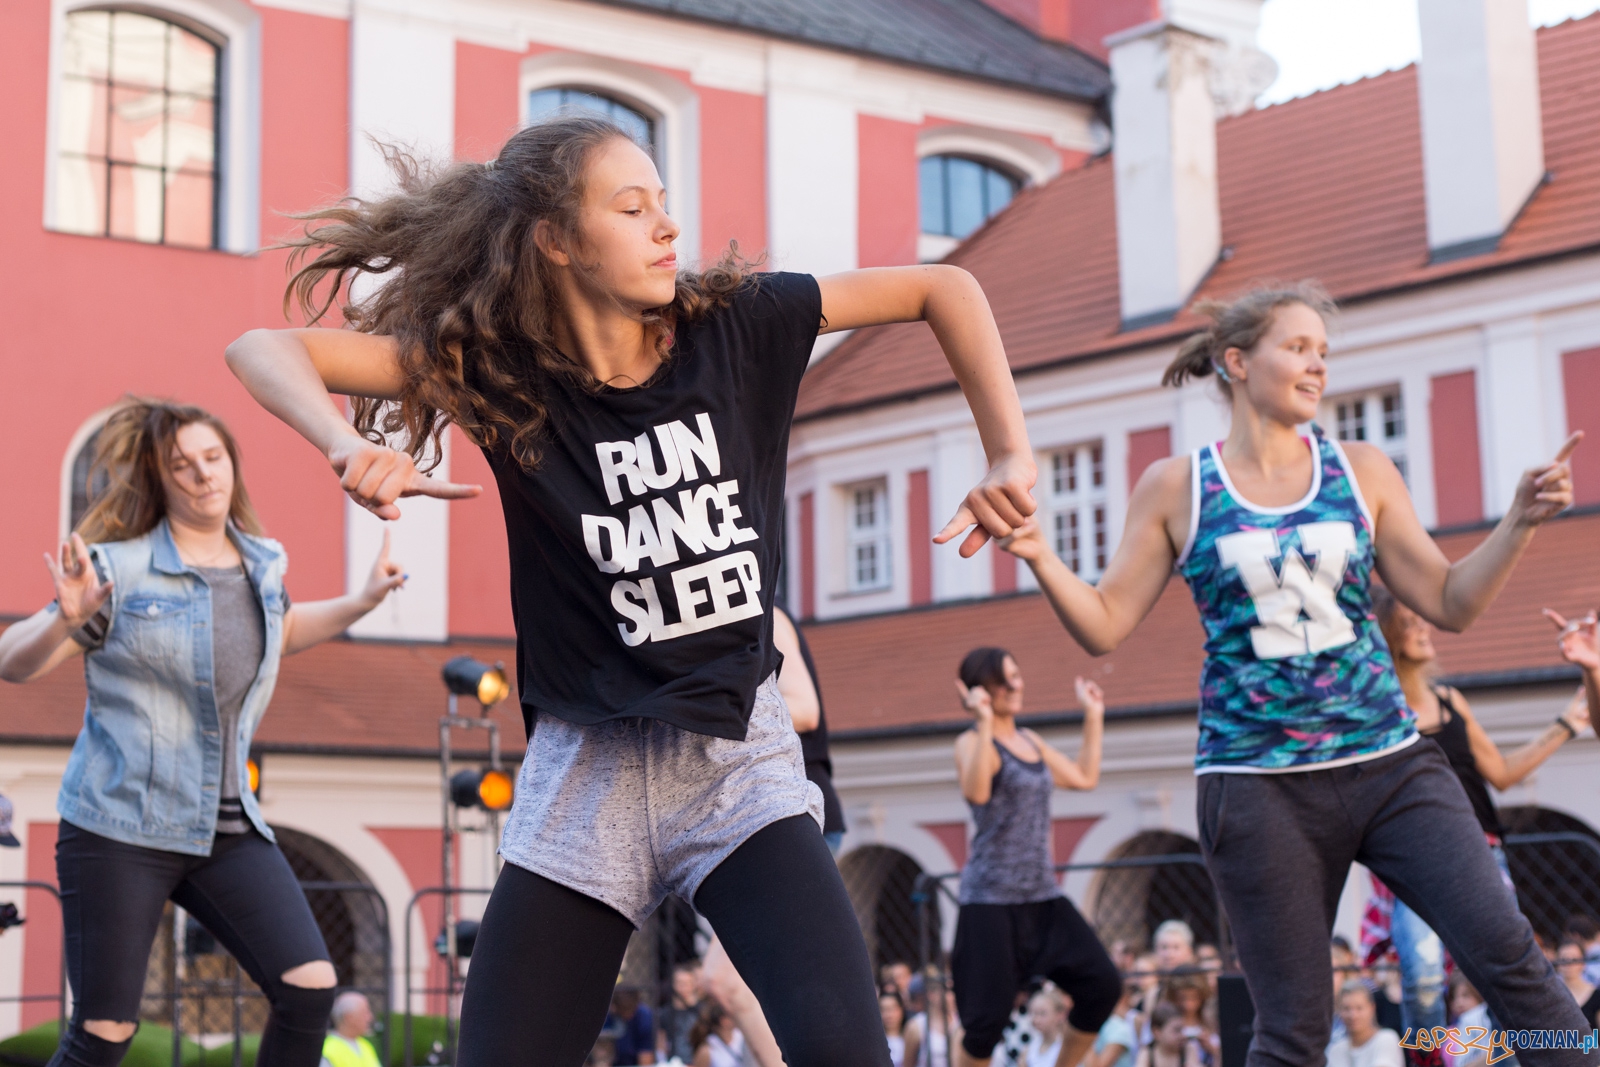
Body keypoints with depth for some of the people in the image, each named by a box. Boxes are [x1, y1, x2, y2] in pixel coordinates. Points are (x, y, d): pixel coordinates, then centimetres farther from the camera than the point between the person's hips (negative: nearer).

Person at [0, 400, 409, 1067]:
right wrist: (67, 619, -27)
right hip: (120, 827, -5)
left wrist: (363, 601, 24)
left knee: (310, 986, -7)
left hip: (226, 828, 5)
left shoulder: (260, 563, 9)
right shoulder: (121, 568, -9)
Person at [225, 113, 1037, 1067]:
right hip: (586, 770, 1)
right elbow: (264, 350, -12)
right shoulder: (501, 369, -5)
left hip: (739, 751, 0)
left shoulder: (734, 325, -3)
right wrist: (350, 448, -32)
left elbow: (942, 290, 5)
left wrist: (1012, 459, -4)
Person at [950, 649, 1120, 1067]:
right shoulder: (973, 743, -8)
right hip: (991, 898, -7)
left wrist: (1094, 716, 22)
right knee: (987, 1016, -8)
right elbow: (976, 793, -28)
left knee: (1102, 985, -3)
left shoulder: (1030, 741, 15)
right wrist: (985, 723, -31)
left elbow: (1084, 778, 22)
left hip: (1042, 894, 7)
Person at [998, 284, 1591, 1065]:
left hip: (1389, 764, 2)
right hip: (1261, 786, -2)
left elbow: (1450, 604, 7)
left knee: (1507, 955, -12)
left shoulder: (1362, 471, 7)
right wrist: (1041, 558, -14)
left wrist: (1520, 521, -6)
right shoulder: (1175, 488, 2)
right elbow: (1105, 625, 2)